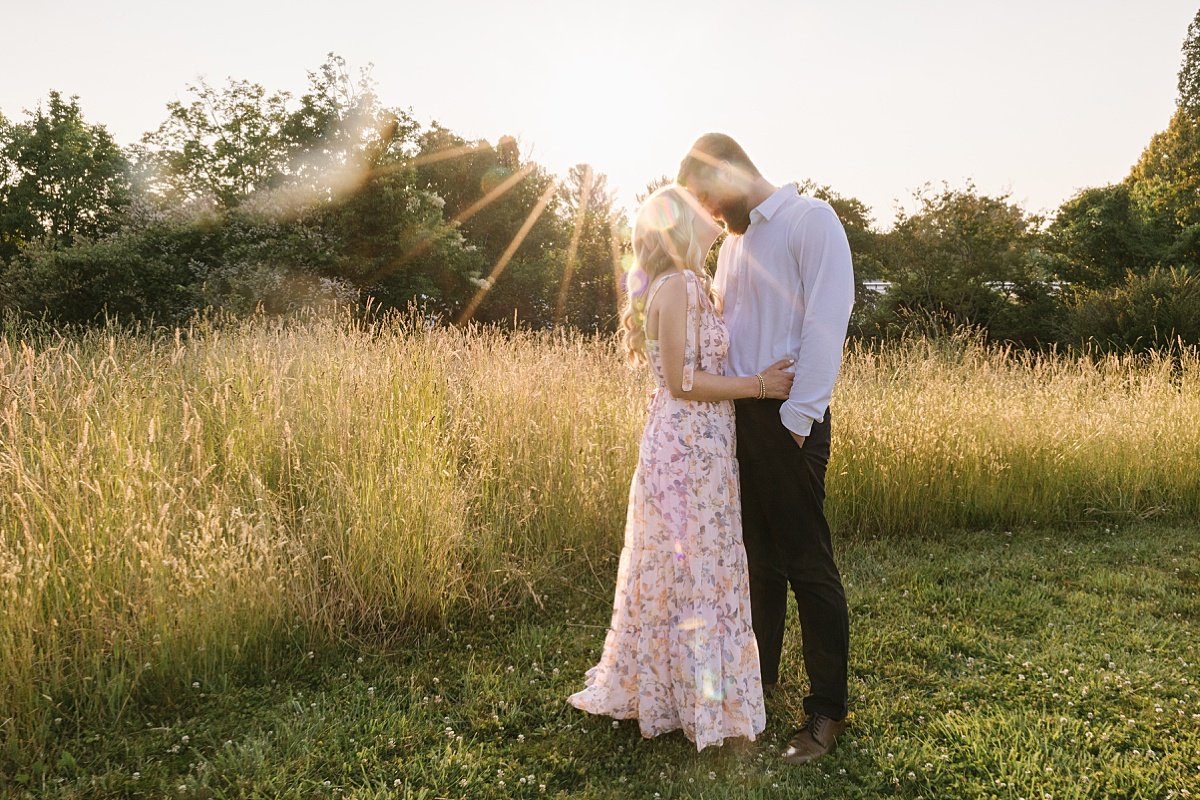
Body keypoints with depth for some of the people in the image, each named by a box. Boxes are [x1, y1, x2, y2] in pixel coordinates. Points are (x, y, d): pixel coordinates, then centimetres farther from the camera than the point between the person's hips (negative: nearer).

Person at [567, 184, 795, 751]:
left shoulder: (688, 287, 15)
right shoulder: (677, 287, -14)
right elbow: (683, 382, -18)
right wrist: (759, 384, -14)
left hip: (694, 443, 9)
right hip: (689, 445, -9)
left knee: (673, 570, 16)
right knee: (699, 571, 1)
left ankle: (650, 686, 30)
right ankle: (707, 705, 14)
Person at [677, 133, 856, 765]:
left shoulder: (810, 220, -7)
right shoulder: (734, 241, 19)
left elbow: (826, 321, -15)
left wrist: (796, 417, -18)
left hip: (786, 418, -8)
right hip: (736, 413, 8)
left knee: (807, 564, -2)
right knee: (756, 555, 16)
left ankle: (827, 711, 10)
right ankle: (759, 674, 31)